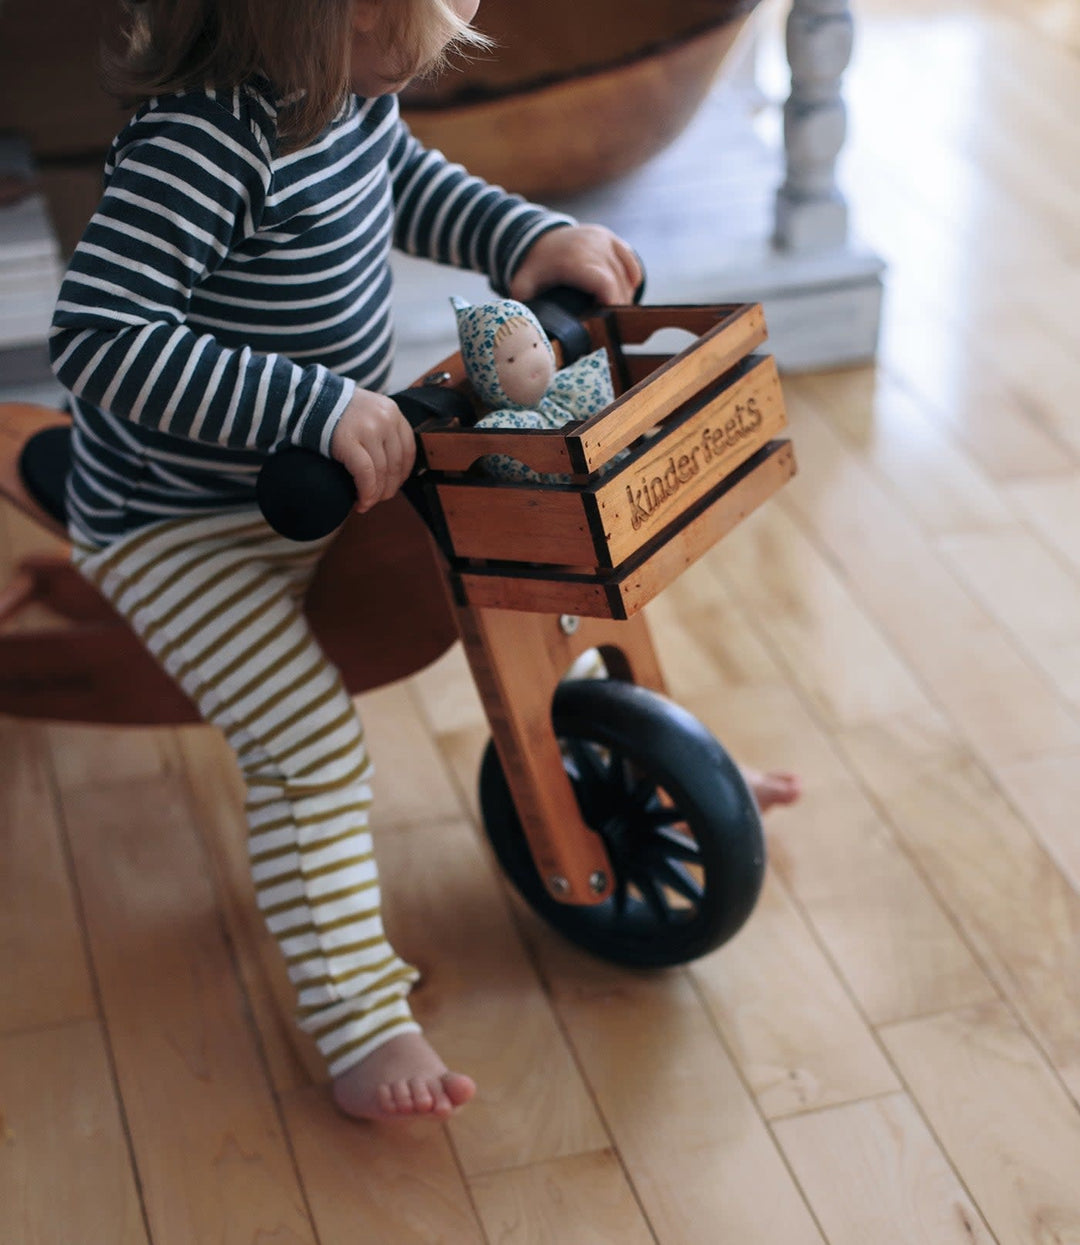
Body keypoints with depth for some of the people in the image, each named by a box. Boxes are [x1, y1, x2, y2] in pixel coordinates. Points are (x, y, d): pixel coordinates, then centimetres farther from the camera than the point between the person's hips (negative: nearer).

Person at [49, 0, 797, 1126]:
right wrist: (316, 408, -42)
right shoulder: (201, 146, -35)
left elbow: (406, 181, 14)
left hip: (337, 472, 9)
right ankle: (359, 1025, -6)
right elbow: (97, 336, -39)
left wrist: (530, 236, -4)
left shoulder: (347, 90, -7)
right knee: (307, 743, -19)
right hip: (182, 526, -8)